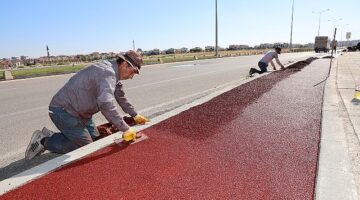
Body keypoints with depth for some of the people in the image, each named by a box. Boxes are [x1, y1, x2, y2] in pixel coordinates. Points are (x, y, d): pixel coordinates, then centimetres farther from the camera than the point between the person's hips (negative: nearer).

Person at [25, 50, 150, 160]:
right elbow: (106, 104, -40)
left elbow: (121, 97, 19)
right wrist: (125, 129, -34)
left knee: (95, 139, 10)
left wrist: (135, 115, 19)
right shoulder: (107, 73, -26)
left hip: (77, 111, 10)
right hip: (63, 111, -10)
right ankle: (45, 141, 6)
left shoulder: (113, 73, 6)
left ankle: (49, 135, 19)